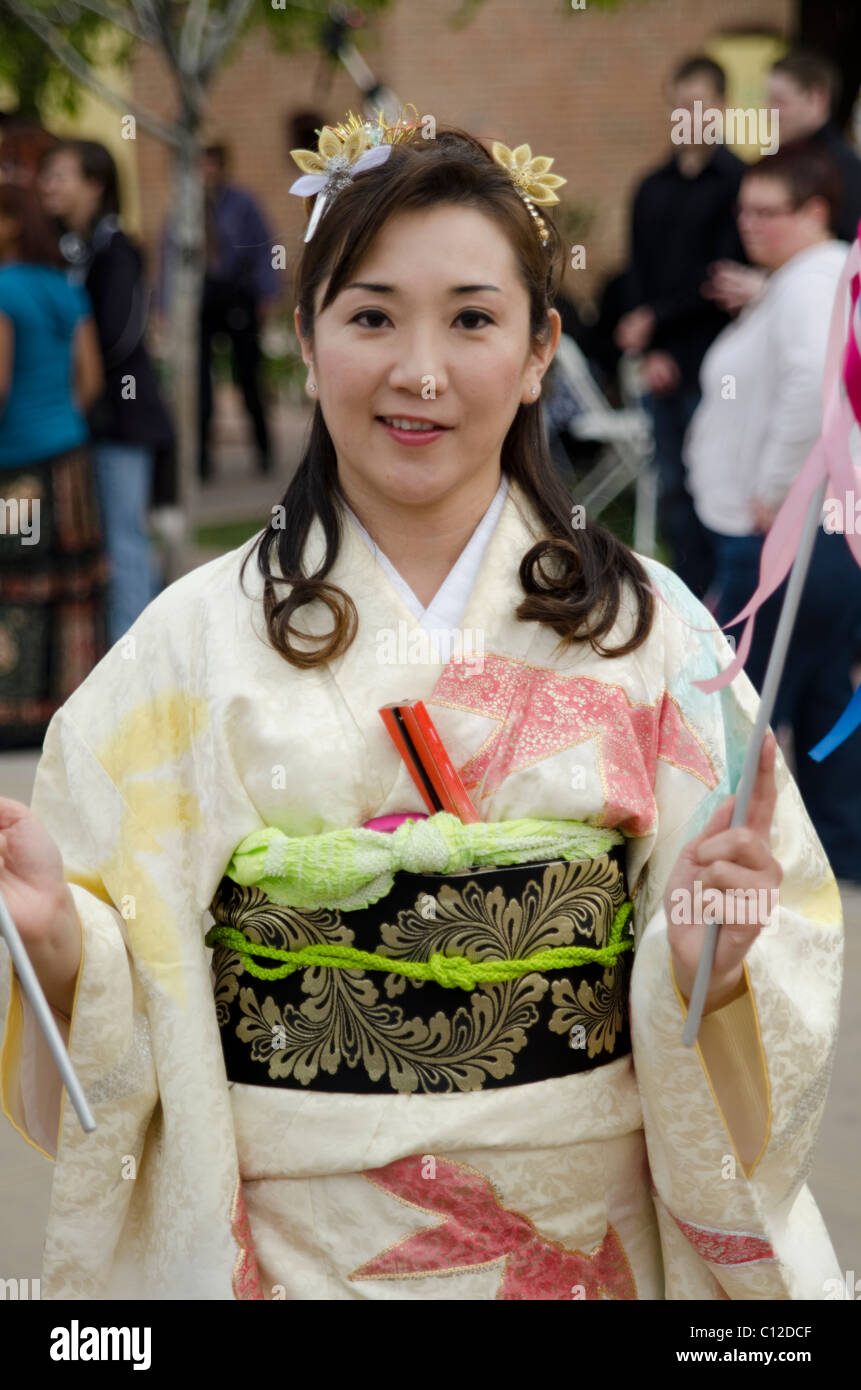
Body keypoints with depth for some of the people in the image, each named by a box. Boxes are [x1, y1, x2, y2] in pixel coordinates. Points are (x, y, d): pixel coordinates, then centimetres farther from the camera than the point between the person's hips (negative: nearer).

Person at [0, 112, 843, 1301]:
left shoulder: (648, 626, -4)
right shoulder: (200, 636, -5)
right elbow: (130, 962, -5)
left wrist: (713, 966, -24)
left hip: (583, 1243, 1)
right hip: (292, 1243, -1)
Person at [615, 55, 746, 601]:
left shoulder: (737, 181, -2)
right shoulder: (653, 189, 15)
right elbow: (639, 275, 11)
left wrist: (656, 319, -9)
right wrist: (652, 352, -3)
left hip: (712, 363, -5)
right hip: (662, 366, 5)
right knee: (673, 490, 7)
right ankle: (691, 595, 15)